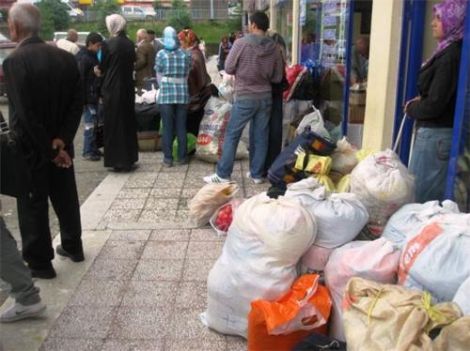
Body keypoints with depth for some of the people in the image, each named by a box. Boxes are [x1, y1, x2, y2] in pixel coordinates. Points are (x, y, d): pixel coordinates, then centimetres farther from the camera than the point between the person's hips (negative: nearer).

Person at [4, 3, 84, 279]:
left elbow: (24, 114, -22)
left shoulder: (14, 62, -18)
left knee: (33, 204, 8)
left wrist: (48, 150, -15)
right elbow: (78, 102, -3)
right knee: (65, 196, 19)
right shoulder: (66, 57, -1)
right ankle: (73, 246, 35)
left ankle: (39, 263, 19)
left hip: (30, 147, -5)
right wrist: (61, 140, -8)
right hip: (60, 143, 6)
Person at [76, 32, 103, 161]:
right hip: (88, 96, -9)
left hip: (94, 95, 9)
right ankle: (88, 151, 2)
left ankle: (93, 148, 24)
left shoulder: (93, 56, 14)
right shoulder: (84, 58, -14)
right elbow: (80, 79, -18)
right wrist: (83, 98, -20)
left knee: (94, 123, 14)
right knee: (90, 124, -5)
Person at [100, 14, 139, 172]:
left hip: (112, 89, -5)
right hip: (127, 88, 5)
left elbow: (103, 68, -4)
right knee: (128, 122, 14)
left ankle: (119, 161, 5)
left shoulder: (109, 45, -12)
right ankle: (130, 158, 21)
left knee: (114, 124, 2)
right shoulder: (130, 44, 2)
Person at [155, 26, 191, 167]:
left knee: (167, 127, 4)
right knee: (181, 127, 8)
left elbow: (159, 75, 5)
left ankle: (168, 158, 6)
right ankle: (182, 157, 14)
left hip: (166, 93, -1)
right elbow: (186, 75, 7)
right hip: (183, 93, 2)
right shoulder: (186, 54, 3)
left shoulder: (161, 54, -1)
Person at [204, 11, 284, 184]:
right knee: (260, 136, 11)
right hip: (265, 97, 4)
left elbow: (228, 68, -4)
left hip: (245, 97, -4)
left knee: (232, 135, 4)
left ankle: (223, 174, 6)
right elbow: (277, 77, 5)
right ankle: (257, 173, 18)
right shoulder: (274, 47, 0)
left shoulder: (241, 43, -11)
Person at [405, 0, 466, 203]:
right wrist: (420, 102, 6)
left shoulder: (451, 55, -17)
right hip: (440, 132, 9)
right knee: (436, 197, 14)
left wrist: (411, 109, -2)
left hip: (437, 135, -9)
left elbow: (434, 105, -19)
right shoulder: (451, 51, 12)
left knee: (420, 196, -1)